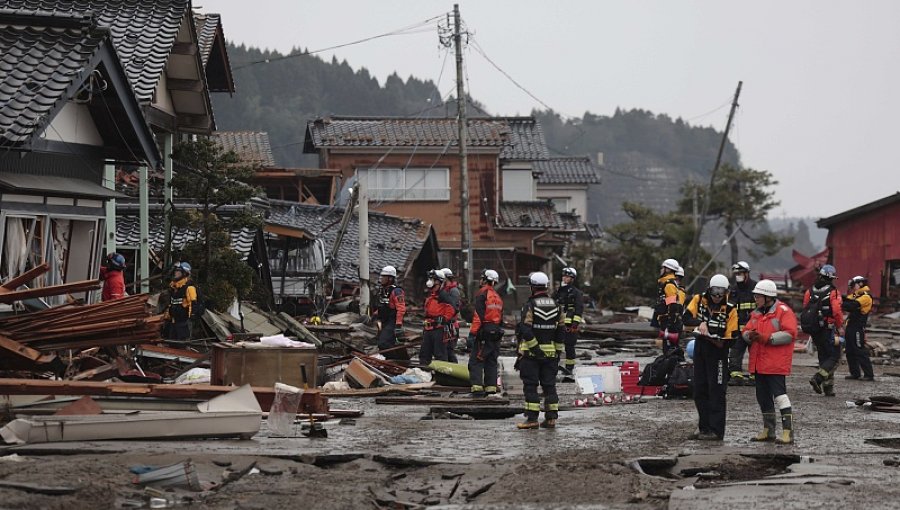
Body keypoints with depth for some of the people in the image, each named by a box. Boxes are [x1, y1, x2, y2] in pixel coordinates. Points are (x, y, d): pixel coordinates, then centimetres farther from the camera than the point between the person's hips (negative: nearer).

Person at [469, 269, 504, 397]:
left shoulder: (482, 294, -10)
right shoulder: (497, 297, 16)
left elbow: (478, 316, -16)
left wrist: (472, 333, -16)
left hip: (484, 332, -8)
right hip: (496, 333, 8)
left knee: (476, 360, -7)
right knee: (492, 361, 13)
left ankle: (477, 387, -17)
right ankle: (491, 387, 12)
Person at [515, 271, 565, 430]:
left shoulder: (530, 306, -10)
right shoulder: (555, 306, 8)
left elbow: (526, 331, -19)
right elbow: (560, 330, 9)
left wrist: (535, 348, -14)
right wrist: (558, 351, 13)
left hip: (531, 353, -5)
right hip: (550, 353, 5)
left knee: (530, 386, -2)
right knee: (549, 385, 10)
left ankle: (532, 418, -6)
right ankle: (551, 418, 9)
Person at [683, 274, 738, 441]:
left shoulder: (730, 309, -13)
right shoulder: (699, 300, -3)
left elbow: (730, 339, -12)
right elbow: (686, 318, -13)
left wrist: (714, 339, -24)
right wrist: (700, 323, -30)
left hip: (718, 351, -5)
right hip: (700, 347, 5)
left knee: (716, 392, -5)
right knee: (699, 390, 11)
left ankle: (716, 431, -1)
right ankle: (704, 428, 22)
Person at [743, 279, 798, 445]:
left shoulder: (783, 311, -8)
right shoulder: (756, 313, 17)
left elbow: (789, 334, -18)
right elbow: (746, 331, 16)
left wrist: (766, 338, -20)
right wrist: (750, 335, -9)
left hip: (776, 363, -8)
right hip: (759, 363, 8)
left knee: (780, 395, -12)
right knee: (763, 397, 13)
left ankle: (788, 432, -12)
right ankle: (768, 430, 24)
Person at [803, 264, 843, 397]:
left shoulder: (809, 292, 4)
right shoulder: (833, 293, -14)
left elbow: (805, 310, 9)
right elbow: (837, 312, -16)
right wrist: (840, 326, 1)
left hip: (814, 331, 6)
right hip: (829, 330, -6)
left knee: (824, 357, 16)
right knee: (835, 357, 2)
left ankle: (828, 387, 15)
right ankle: (818, 378, -17)